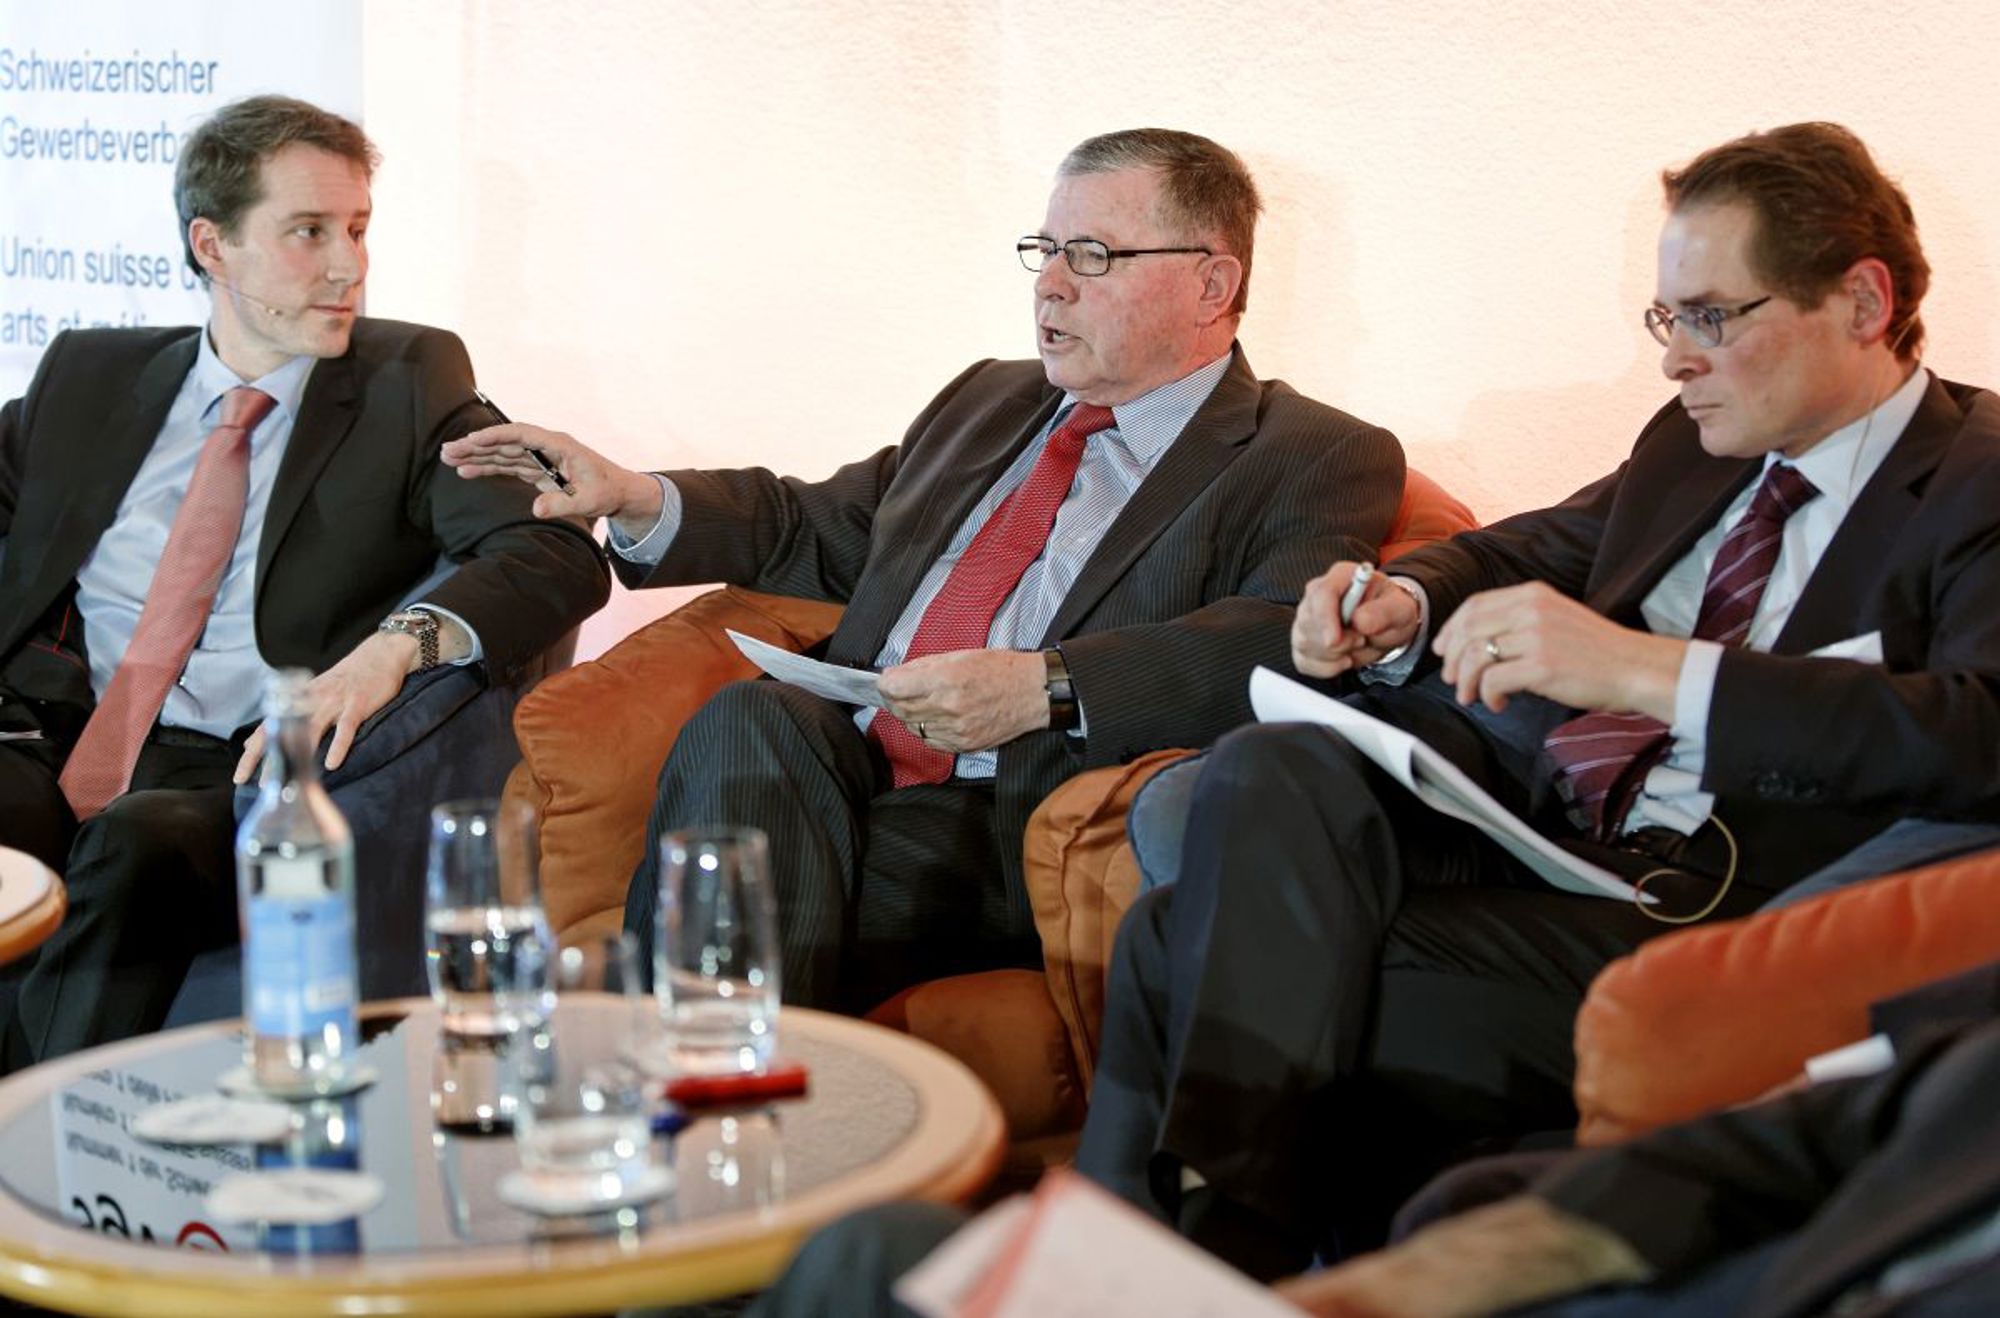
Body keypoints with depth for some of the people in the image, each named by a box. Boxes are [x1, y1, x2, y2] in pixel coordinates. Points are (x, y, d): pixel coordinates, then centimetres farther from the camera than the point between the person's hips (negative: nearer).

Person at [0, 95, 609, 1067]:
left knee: (140, 844, -35)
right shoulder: (90, 376, 18)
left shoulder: (408, 382, 8)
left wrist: (393, 645, -26)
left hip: (244, 777, -2)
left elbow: (560, 556, -7)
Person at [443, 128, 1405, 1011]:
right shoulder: (989, 401, 29)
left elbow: (1288, 644, -14)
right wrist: (636, 501, 18)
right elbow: (814, 530, 36)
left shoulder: (1320, 463, 5)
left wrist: (1046, 688, -25)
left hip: (1023, 828, -6)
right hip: (836, 765, 6)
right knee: (748, 717, -29)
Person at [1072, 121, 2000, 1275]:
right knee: (1273, 775, -26)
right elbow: (1528, 552, 30)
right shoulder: (1692, 441, 19)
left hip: (1672, 913, -7)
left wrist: (1642, 667, -27)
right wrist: (1401, 607, 4)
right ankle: (1225, 1230, -26)